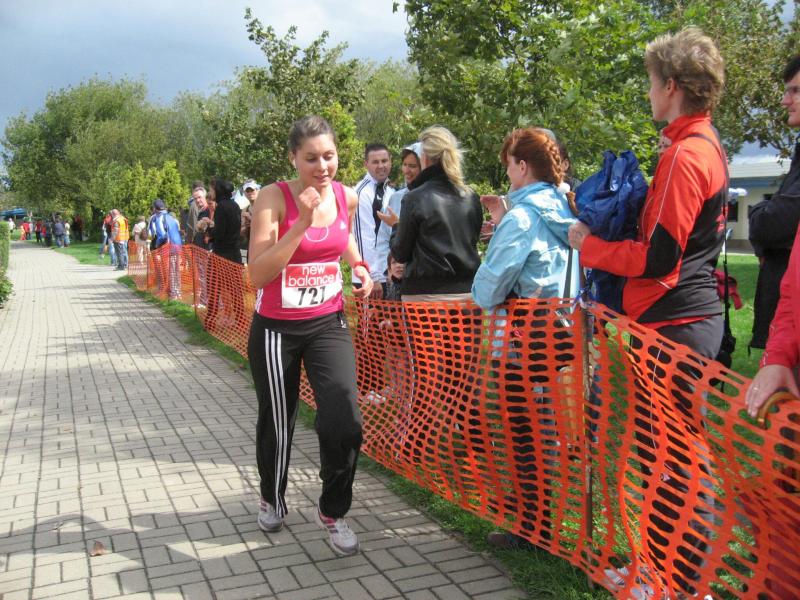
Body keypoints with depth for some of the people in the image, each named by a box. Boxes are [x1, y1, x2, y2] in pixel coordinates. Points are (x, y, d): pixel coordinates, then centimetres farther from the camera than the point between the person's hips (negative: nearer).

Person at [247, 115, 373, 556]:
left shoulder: (347, 197, -2)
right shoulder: (274, 197, -16)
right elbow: (258, 274, -24)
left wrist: (360, 267, 3)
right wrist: (302, 223, -30)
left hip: (328, 324, 3)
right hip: (276, 329, -2)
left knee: (344, 424, -11)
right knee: (277, 424, 14)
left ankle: (332, 512, 15)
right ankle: (272, 500, 44)